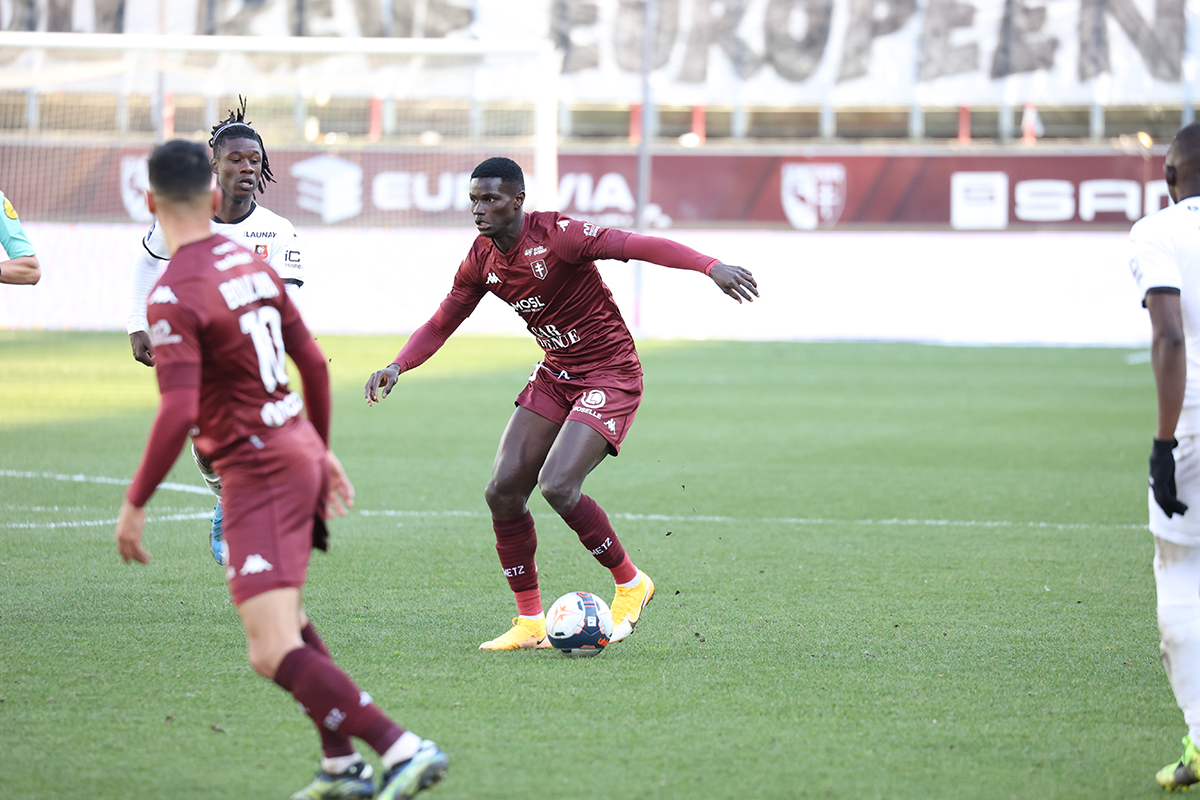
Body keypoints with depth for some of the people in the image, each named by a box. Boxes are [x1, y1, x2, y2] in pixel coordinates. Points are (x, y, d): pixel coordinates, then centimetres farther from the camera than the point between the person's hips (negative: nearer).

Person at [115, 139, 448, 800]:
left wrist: (135, 504, -15)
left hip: (258, 473, -9)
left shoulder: (174, 296, -17)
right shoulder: (252, 264, 7)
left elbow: (179, 414, -24)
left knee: (274, 654, -13)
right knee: (283, 616, 26)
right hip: (301, 451, 9)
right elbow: (313, 362, 14)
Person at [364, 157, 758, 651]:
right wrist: (397, 366, -6)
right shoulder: (481, 261, 1)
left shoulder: (555, 236, -22)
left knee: (557, 486, -23)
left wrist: (711, 267, -44)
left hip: (609, 376, -7)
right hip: (555, 374, 7)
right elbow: (440, 325, 12)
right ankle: (530, 623, 10)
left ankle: (630, 583, 1)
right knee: (503, 491, -2)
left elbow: (640, 246, -31)